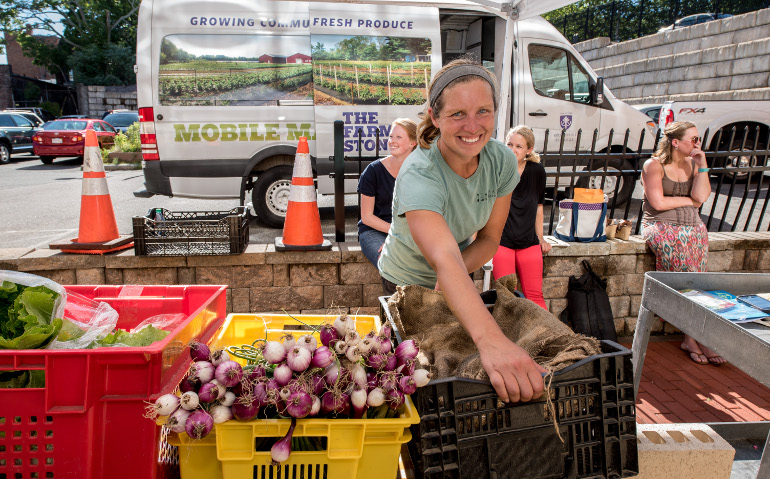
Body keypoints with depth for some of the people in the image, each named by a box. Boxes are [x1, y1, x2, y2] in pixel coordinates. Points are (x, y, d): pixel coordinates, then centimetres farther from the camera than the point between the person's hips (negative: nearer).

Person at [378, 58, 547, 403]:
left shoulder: (502, 160, -20)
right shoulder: (419, 176, -39)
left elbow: (489, 238, -12)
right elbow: (445, 258, -55)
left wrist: (455, 275, -33)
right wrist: (491, 340, -68)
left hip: (459, 283, 5)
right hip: (407, 283, -5)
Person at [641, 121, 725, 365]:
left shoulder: (693, 164, 13)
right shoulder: (654, 165, -3)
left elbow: (702, 196, -1)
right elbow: (658, 203, -12)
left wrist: (702, 165, -4)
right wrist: (690, 200, 0)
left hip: (691, 225, 5)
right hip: (660, 225, -5)